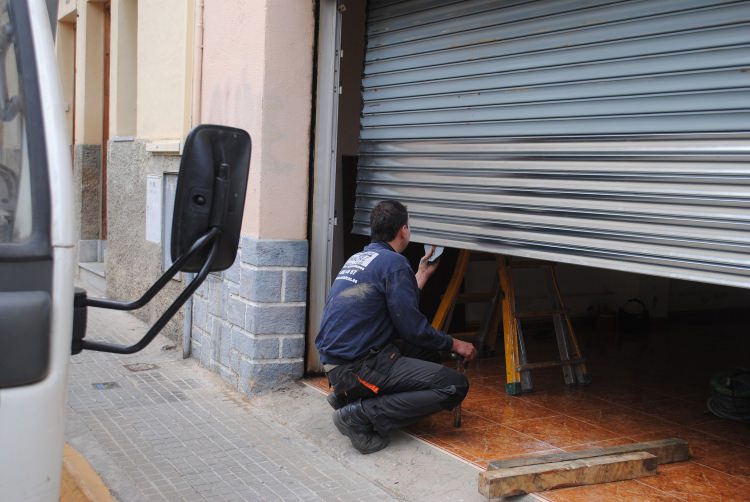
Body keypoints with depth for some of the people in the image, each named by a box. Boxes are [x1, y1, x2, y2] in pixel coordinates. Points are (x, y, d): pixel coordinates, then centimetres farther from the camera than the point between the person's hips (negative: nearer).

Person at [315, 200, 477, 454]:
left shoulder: (357, 259, 16)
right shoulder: (394, 262, -10)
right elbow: (412, 326, -12)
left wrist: (422, 274, 34)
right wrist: (454, 344, 3)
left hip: (333, 362, 9)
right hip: (357, 366, -9)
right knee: (455, 385, -10)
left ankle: (347, 395, 15)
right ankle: (362, 414, -15)